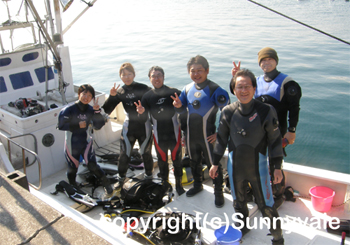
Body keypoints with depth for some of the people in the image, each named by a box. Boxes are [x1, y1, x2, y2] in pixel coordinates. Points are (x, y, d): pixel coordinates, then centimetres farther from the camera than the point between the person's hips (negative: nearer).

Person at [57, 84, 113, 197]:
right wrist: (77, 125, -22)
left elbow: (98, 126, -11)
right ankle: (73, 187, 40)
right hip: (71, 144, -1)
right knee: (73, 168, 13)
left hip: (86, 142, 1)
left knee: (92, 165, -9)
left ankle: (107, 185, 6)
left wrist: (97, 111, -23)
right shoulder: (68, 110, -15)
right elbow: (61, 125, -16)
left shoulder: (90, 110, -5)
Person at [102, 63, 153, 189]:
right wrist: (111, 97, -18)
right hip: (129, 126, 2)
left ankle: (149, 176, 35)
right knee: (124, 154, 8)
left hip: (144, 125, -2)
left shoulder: (143, 88, -10)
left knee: (146, 153, 12)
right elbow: (106, 110, -4)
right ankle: (121, 178, 30)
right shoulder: (120, 91, -1)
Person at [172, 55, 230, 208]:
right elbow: (183, 109, 14)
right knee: (194, 162, 23)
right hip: (190, 136, 6)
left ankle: (218, 192, 26)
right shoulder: (188, 89, 1)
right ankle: (197, 185, 46)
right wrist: (178, 105, -10)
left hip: (207, 136, -6)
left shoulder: (214, 89, -18)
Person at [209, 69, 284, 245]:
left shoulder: (266, 111, -11)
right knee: (239, 202, 21)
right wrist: (215, 163, 8)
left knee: (266, 205, 5)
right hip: (235, 165, 3)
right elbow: (221, 139, 5)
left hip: (258, 165, -3)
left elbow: (275, 141, -4)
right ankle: (242, 228, 47)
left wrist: (277, 167, -4)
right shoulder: (228, 112, -5)